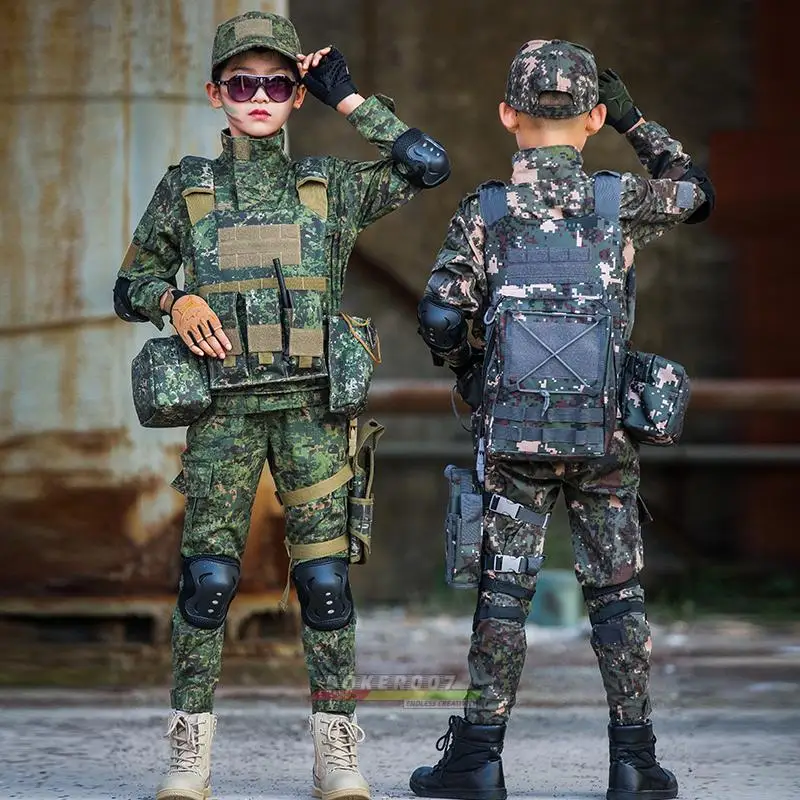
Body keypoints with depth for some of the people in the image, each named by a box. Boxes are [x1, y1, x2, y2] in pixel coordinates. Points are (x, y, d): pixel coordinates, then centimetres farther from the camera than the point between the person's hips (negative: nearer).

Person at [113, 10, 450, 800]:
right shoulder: (186, 187, 9)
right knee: (207, 576, -5)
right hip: (223, 408, 0)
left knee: (325, 578, -2)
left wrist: (347, 96, 3)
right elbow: (130, 286, 14)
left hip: (312, 407, 0)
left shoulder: (330, 186, 9)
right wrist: (174, 300, -8)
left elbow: (428, 163, 0)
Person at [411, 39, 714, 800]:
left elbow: (440, 316, -6)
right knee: (616, 591, 7)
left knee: (503, 589, 4)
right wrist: (634, 118, 22)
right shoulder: (620, 203, 0)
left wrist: (470, 375, 12)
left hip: (512, 432, 0)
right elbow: (694, 189, 20)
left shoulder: (483, 212, -1)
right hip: (604, 435, 0)